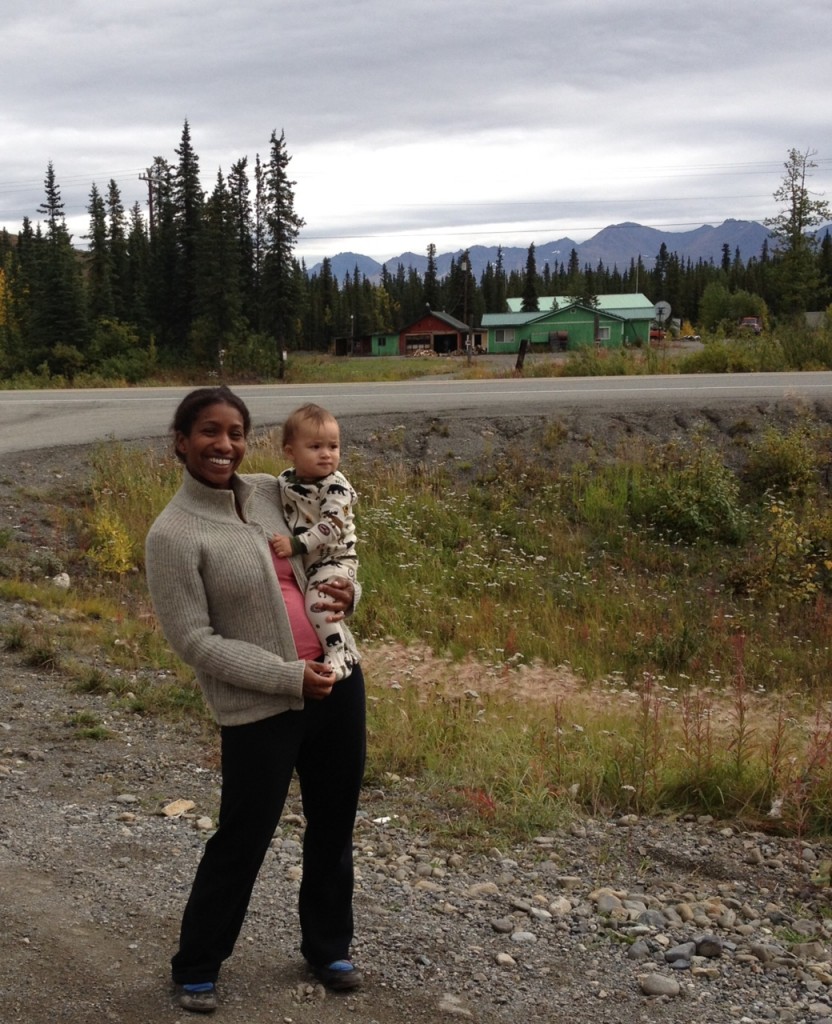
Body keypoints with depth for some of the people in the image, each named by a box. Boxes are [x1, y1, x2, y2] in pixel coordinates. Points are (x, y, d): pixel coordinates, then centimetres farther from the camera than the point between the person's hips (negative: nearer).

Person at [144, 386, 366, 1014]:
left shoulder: (271, 492, 3)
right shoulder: (174, 533, -14)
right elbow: (194, 641, -16)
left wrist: (347, 590, -5)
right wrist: (288, 677, -18)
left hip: (338, 682, 6)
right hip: (260, 707, -6)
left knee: (334, 826, 17)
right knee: (242, 839, 5)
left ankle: (327, 947, 38)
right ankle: (197, 967, 28)